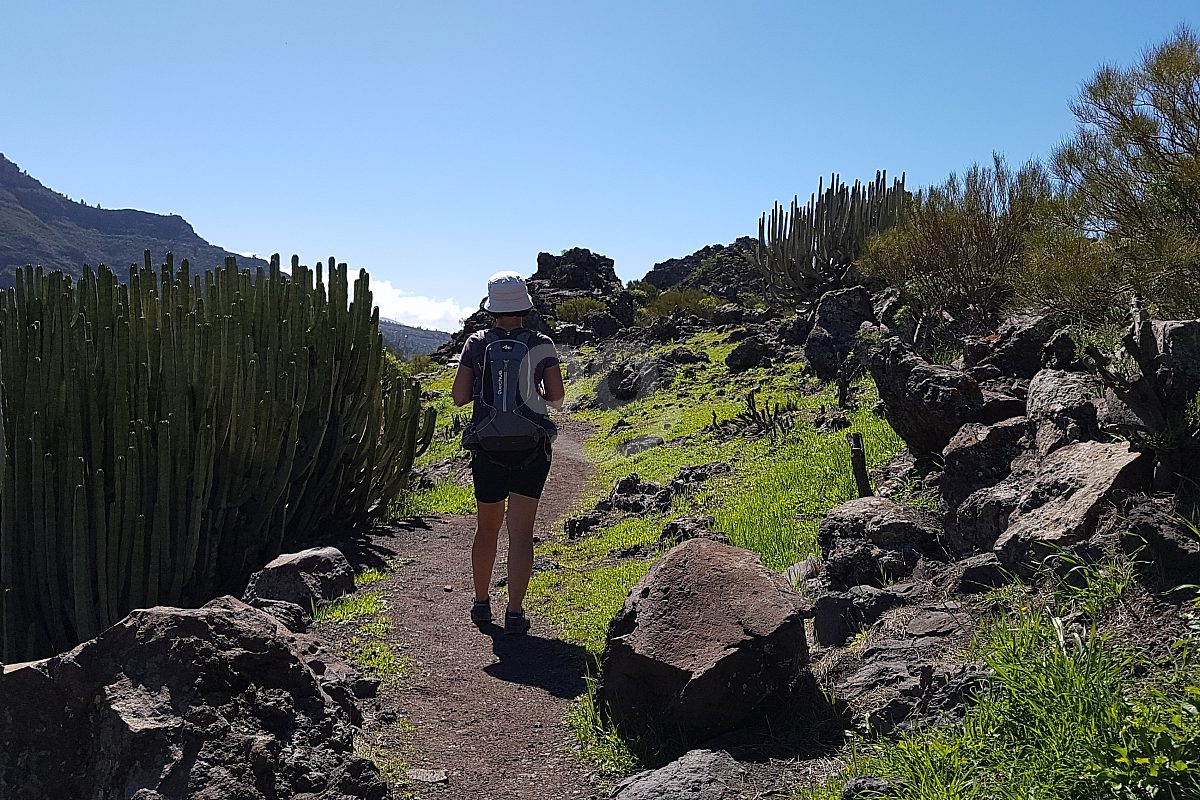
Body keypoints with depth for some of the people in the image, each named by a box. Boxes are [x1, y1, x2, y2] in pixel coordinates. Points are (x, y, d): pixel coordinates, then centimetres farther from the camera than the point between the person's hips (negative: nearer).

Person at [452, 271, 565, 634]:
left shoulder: (476, 344, -3)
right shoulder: (541, 345, -4)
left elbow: (459, 397, -3)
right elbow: (557, 396, -4)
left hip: (487, 450, 2)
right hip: (531, 448, -1)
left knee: (487, 528, 18)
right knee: (521, 532, 3)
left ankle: (481, 604, 31)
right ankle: (514, 614, 1)